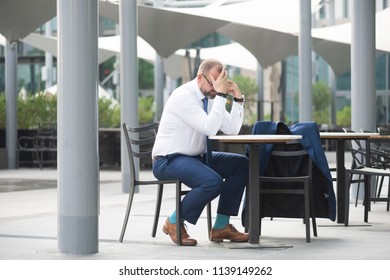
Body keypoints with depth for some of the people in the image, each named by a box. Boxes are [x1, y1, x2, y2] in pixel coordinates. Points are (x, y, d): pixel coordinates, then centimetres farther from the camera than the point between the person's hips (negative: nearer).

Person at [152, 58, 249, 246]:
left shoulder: (211, 97, 6)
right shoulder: (184, 96, -20)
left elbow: (232, 129, 5)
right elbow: (209, 128, -30)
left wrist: (238, 98, -6)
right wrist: (221, 95, -28)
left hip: (196, 158, 9)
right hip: (169, 161, -9)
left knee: (241, 164, -3)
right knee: (213, 182, -32)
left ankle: (221, 226, -1)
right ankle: (174, 223, -9)